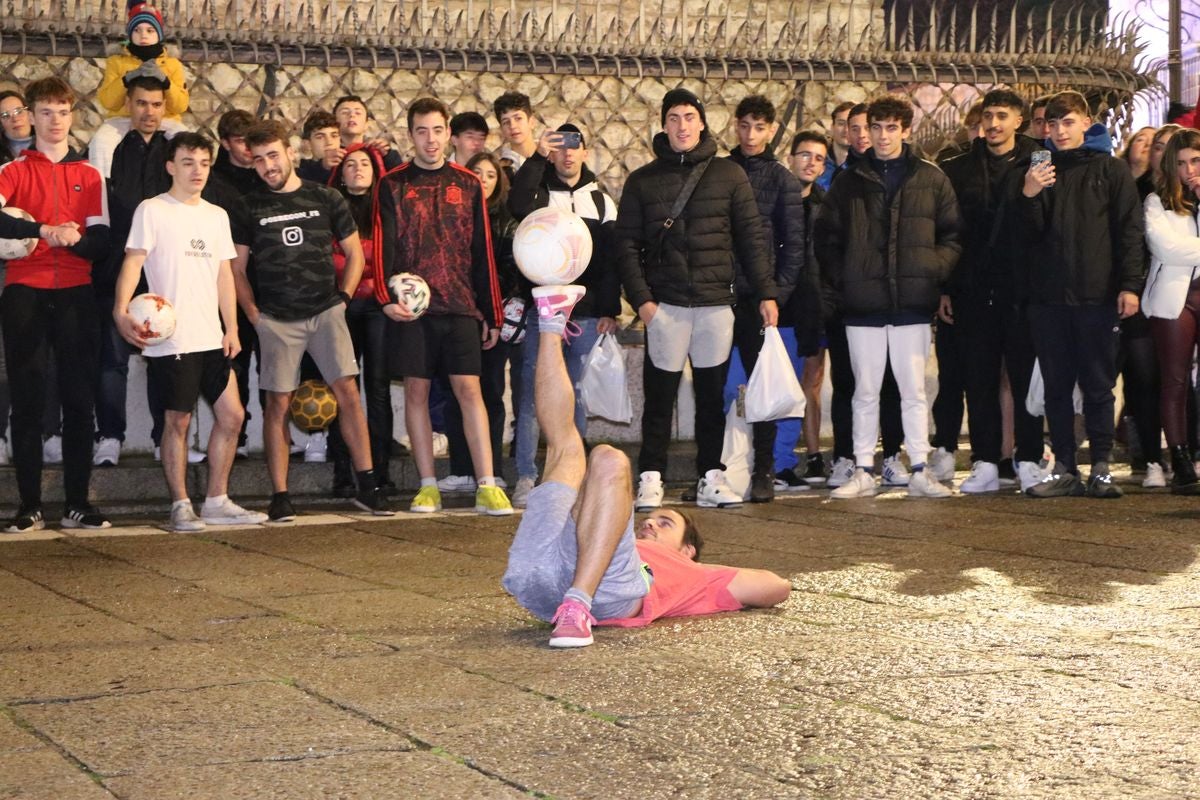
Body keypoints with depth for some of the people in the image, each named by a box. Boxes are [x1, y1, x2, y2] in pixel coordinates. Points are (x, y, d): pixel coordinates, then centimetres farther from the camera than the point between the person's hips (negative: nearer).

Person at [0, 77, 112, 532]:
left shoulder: (90, 176, 13)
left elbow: (101, 242, 5)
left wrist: (72, 239, -15)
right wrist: (45, 231, -23)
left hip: (75, 294, 2)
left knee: (79, 400, 0)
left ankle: (77, 503, 6)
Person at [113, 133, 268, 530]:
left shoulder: (217, 215, 15)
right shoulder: (152, 211, -3)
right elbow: (133, 262, -11)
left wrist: (232, 327, 10)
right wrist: (121, 310, -26)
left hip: (211, 337, 6)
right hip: (171, 339, -6)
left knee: (231, 414, 6)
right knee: (178, 420, -1)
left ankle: (217, 501, 17)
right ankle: (181, 506, 8)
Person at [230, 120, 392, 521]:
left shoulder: (326, 199, 6)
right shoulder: (250, 208, 6)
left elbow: (354, 253, 13)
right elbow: (237, 267, 11)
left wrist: (343, 298, 3)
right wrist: (253, 314, 2)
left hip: (325, 311, 0)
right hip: (276, 319, 0)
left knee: (347, 391, -9)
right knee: (277, 402, -1)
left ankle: (366, 486, -4)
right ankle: (279, 496, 3)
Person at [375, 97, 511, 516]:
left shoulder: (468, 185, 10)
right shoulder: (392, 185, 5)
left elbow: (482, 253, 11)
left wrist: (491, 314, 9)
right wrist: (386, 297, -15)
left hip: (460, 304, 0)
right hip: (411, 307, 0)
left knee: (469, 389, -4)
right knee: (416, 391, 2)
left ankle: (487, 487, -5)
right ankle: (428, 487, 9)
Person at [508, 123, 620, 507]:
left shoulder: (601, 200, 13)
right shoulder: (538, 193, 6)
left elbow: (611, 258, 10)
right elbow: (517, 205, -20)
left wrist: (609, 310, 3)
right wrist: (537, 157, -19)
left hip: (586, 312, 2)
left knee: (577, 394, 5)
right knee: (533, 393, -7)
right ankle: (526, 478, -6)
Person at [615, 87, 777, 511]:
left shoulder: (729, 175, 9)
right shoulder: (643, 181, 7)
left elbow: (751, 237, 7)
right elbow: (626, 243, 3)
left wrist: (766, 293, 1)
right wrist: (640, 298, -8)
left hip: (717, 301, 1)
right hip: (665, 304, -1)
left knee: (712, 393, 6)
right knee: (660, 394, -1)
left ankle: (711, 478, 12)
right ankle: (650, 479, 4)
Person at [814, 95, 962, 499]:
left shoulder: (931, 179, 6)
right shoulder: (849, 181, 7)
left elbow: (953, 235, 7)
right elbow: (825, 236, 8)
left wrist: (935, 269, -6)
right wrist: (840, 281, -1)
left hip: (913, 304, -1)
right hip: (863, 305, 1)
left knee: (914, 391, 3)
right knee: (865, 393, 6)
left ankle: (920, 472, 9)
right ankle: (864, 472, 12)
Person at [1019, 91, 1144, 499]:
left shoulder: (1111, 170, 4)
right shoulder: (1041, 171, 12)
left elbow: (1130, 230, 1)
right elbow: (1029, 234, 6)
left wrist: (1130, 284, -8)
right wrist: (1028, 196, -12)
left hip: (1097, 296, -3)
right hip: (1048, 296, 3)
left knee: (1099, 386, 0)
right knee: (1057, 387, 5)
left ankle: (1101, 469, 5)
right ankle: (1064, 470, 9)